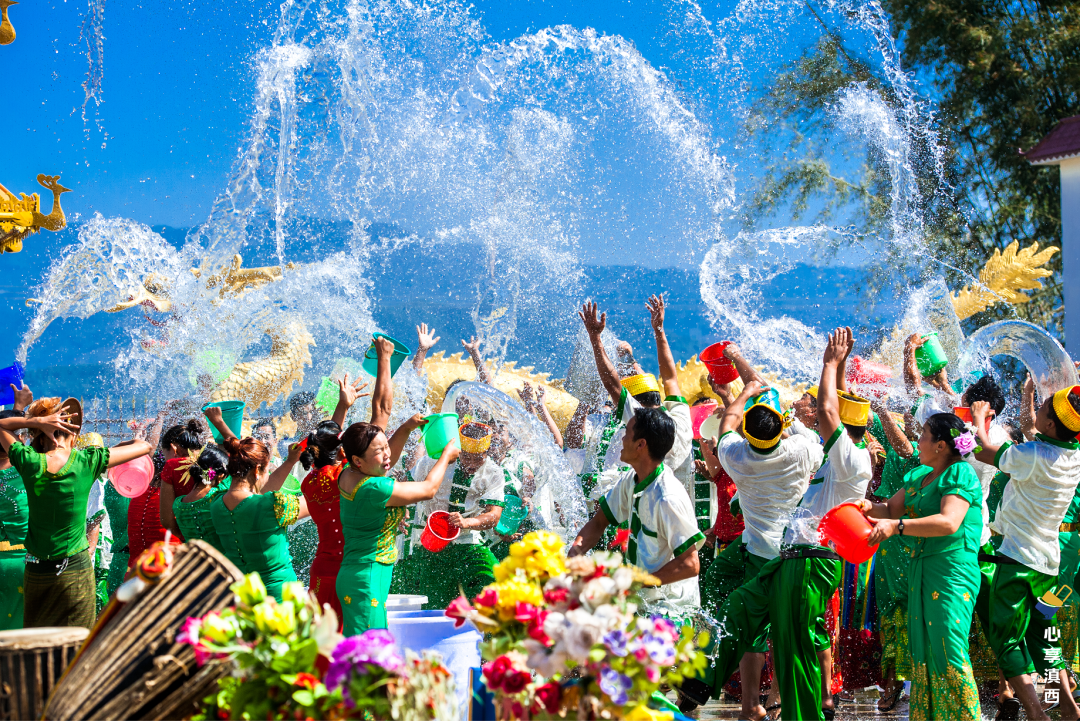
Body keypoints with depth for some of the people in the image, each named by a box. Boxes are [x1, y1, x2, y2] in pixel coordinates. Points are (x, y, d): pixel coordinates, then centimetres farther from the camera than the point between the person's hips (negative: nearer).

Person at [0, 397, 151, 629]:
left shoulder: (29, 462, -8)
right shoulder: (88, 462, -11)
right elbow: (144, 446, 1)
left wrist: (37, 421, -5)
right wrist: (105, 451, 13)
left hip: (36, 572, 2)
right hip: (76, 570, -2)